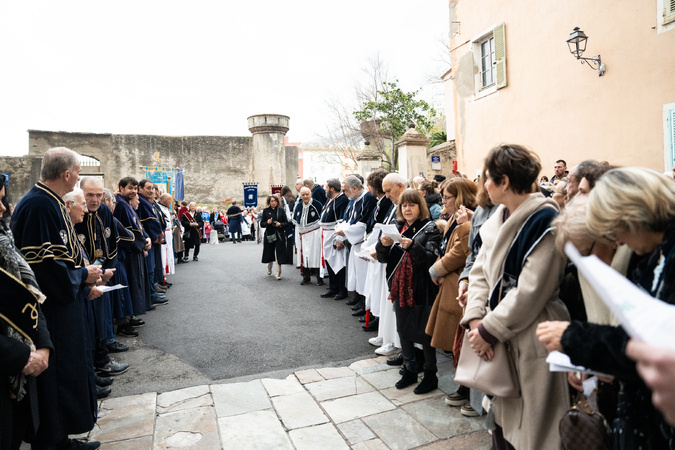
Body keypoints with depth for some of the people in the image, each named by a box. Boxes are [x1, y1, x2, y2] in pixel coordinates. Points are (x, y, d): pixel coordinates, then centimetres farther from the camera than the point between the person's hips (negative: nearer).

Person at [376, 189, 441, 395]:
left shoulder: (429, 229, -6)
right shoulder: (397, 228, 9)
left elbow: (432, 258, -18)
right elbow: (383, 258, 8)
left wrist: (412, 246, -32)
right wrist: (383, 244, -13)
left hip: (422, 289, -6)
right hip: (401, 287, 6)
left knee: (425, 332, 4)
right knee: (403, 330, 15)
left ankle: (430, 375, 21)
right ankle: (410, 370, 32)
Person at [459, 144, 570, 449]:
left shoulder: (544, 221, -17)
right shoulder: (499, 218, 8)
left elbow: (530, 291, -21)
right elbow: (480, 271, 6)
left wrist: (489, 330, -15)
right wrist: (476, 320, -8)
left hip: (532, 341, -7)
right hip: (499, 338, 7)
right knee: (502, 416, 21)